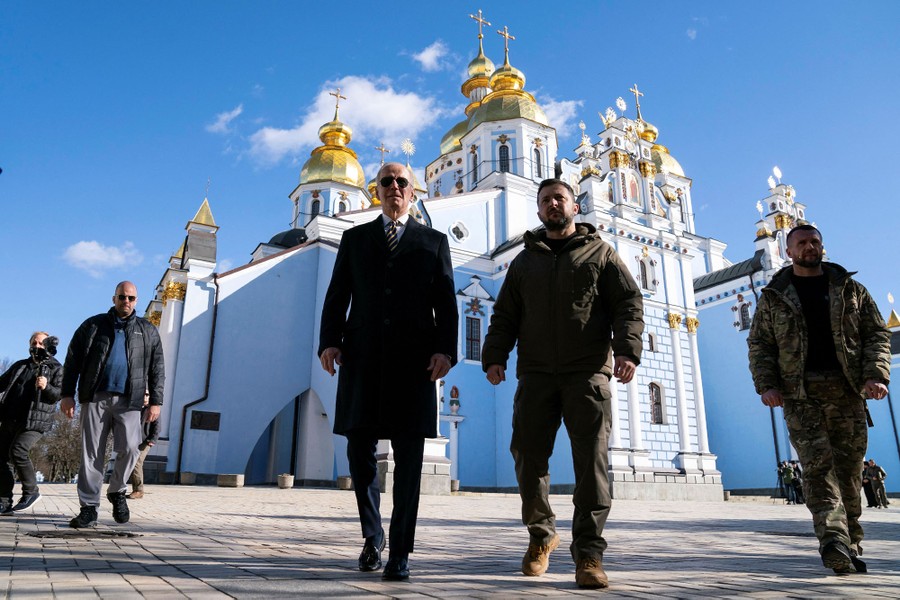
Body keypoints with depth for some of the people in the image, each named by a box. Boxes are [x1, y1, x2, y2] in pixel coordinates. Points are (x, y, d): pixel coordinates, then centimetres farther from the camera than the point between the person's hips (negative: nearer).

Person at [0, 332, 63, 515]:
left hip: (34, 420, -6)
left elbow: (59, 394, -5)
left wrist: (46, 387, -24)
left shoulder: (55, 369, 4)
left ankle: (31, 491, -5)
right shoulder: (19, 366, 20)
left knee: (18, 451, -21)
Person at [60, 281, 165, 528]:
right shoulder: (93, 325, 13)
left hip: (128, 400, 0)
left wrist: (155, 401, 4)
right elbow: (72, 360, 10)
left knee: (129, 448, -12)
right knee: (91, 454, 0)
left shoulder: (148, 331, 14)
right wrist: (67, 394, 1)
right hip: (95, 397, 0)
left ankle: (117, 491, 15)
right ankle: (89, 508, 7)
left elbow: (157, 369, 12)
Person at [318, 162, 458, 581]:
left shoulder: (434, 242, 14)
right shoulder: (354, 239, 18)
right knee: (359, 452, 5)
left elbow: (446, 303, 6)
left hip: (413, 359, -1)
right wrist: (329, 341, -5)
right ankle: (372, 536, 27)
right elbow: (337, 296, 11)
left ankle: (400, 552, 8)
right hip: (362, 358, 2)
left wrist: (445, 349, -9)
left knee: (408, 459, -2)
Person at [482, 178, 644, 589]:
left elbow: (629, 304, 3)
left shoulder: (599, 252, 13)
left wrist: (627, 349, -14)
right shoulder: (524, 261, 21)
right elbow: (504, 316, 17)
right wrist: (494, 356, 0)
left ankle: (588, 553, 1)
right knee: (528, 455, 0)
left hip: (588, 372, -2)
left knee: (591, 459, -7)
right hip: (536, 373, 3)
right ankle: (541, 534, 21)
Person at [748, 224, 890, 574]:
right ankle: (833, 540, -20)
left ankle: (850, 546, 17)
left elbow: (876, 334, 11)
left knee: (849, 467, 5)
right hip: (800, 393, -2)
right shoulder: (775, 296, 10)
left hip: (847, 391, 2)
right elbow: (759, 345, 6)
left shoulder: (849, 288, 14)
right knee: (817, 463, -13)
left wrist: (876, 375, -5)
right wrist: (766, 384, -8)